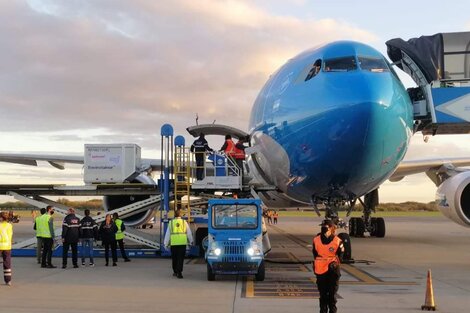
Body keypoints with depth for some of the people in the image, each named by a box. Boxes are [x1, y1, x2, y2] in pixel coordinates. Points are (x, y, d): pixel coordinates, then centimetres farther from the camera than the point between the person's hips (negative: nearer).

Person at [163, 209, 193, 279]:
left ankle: (175, 272, 23)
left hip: (173, 243, 1)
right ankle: (179, 272, -9)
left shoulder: (171, 222, 6)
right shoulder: (184, 222, 4)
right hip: (182, 242, -1)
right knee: (180, 258, -1)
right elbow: (189, 233, 11)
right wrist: (191, 241, 24)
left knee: (174, 258, 13)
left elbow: (167, 234, 7)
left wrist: (166, 243, 13)